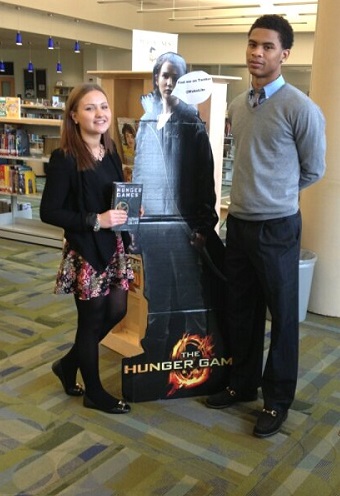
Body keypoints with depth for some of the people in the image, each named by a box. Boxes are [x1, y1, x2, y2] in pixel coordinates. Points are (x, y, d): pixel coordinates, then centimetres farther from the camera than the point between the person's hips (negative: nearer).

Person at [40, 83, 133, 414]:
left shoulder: (110, 152, 6)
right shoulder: (64, 159, -16)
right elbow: (48, 212, -18)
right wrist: (95, 220, -24)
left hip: (113, 246, 8)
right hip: (84, 250, -7)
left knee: (116, 311, 13)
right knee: (91, 319, 6)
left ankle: (68, 364, 36)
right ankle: (94, 393, 27)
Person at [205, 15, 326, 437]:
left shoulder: (300, 108, -12)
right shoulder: (236, 106, 7)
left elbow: (313, 171, -1)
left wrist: (276, 195, 9)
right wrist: (248, 194, 13)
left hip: (276, 227, -6)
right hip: (238, 222, 6)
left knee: (282, 314, 8)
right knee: (240, 310, 16)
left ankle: (277, 399, 25)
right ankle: (243, 384, 35)